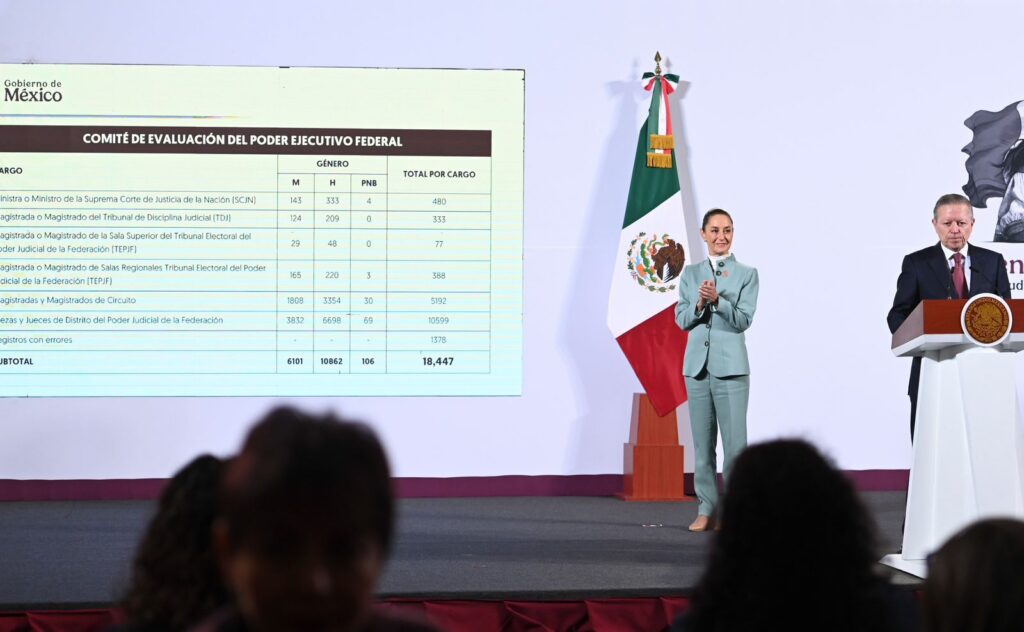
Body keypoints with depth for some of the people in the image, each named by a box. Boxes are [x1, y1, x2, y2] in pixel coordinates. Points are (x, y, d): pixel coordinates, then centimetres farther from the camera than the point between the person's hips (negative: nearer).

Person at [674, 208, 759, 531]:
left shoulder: (746, 274, 3)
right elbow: (681, 319, 6)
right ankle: (706, 509, 13)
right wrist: (699, 304, -13)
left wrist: (717, 300, -21)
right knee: (702, 442, 7)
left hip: (731, 367, -3)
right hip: (697, 366, 3)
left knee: (735, 442, -6)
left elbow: (743, 319, -6)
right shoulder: (690, 273, 11)